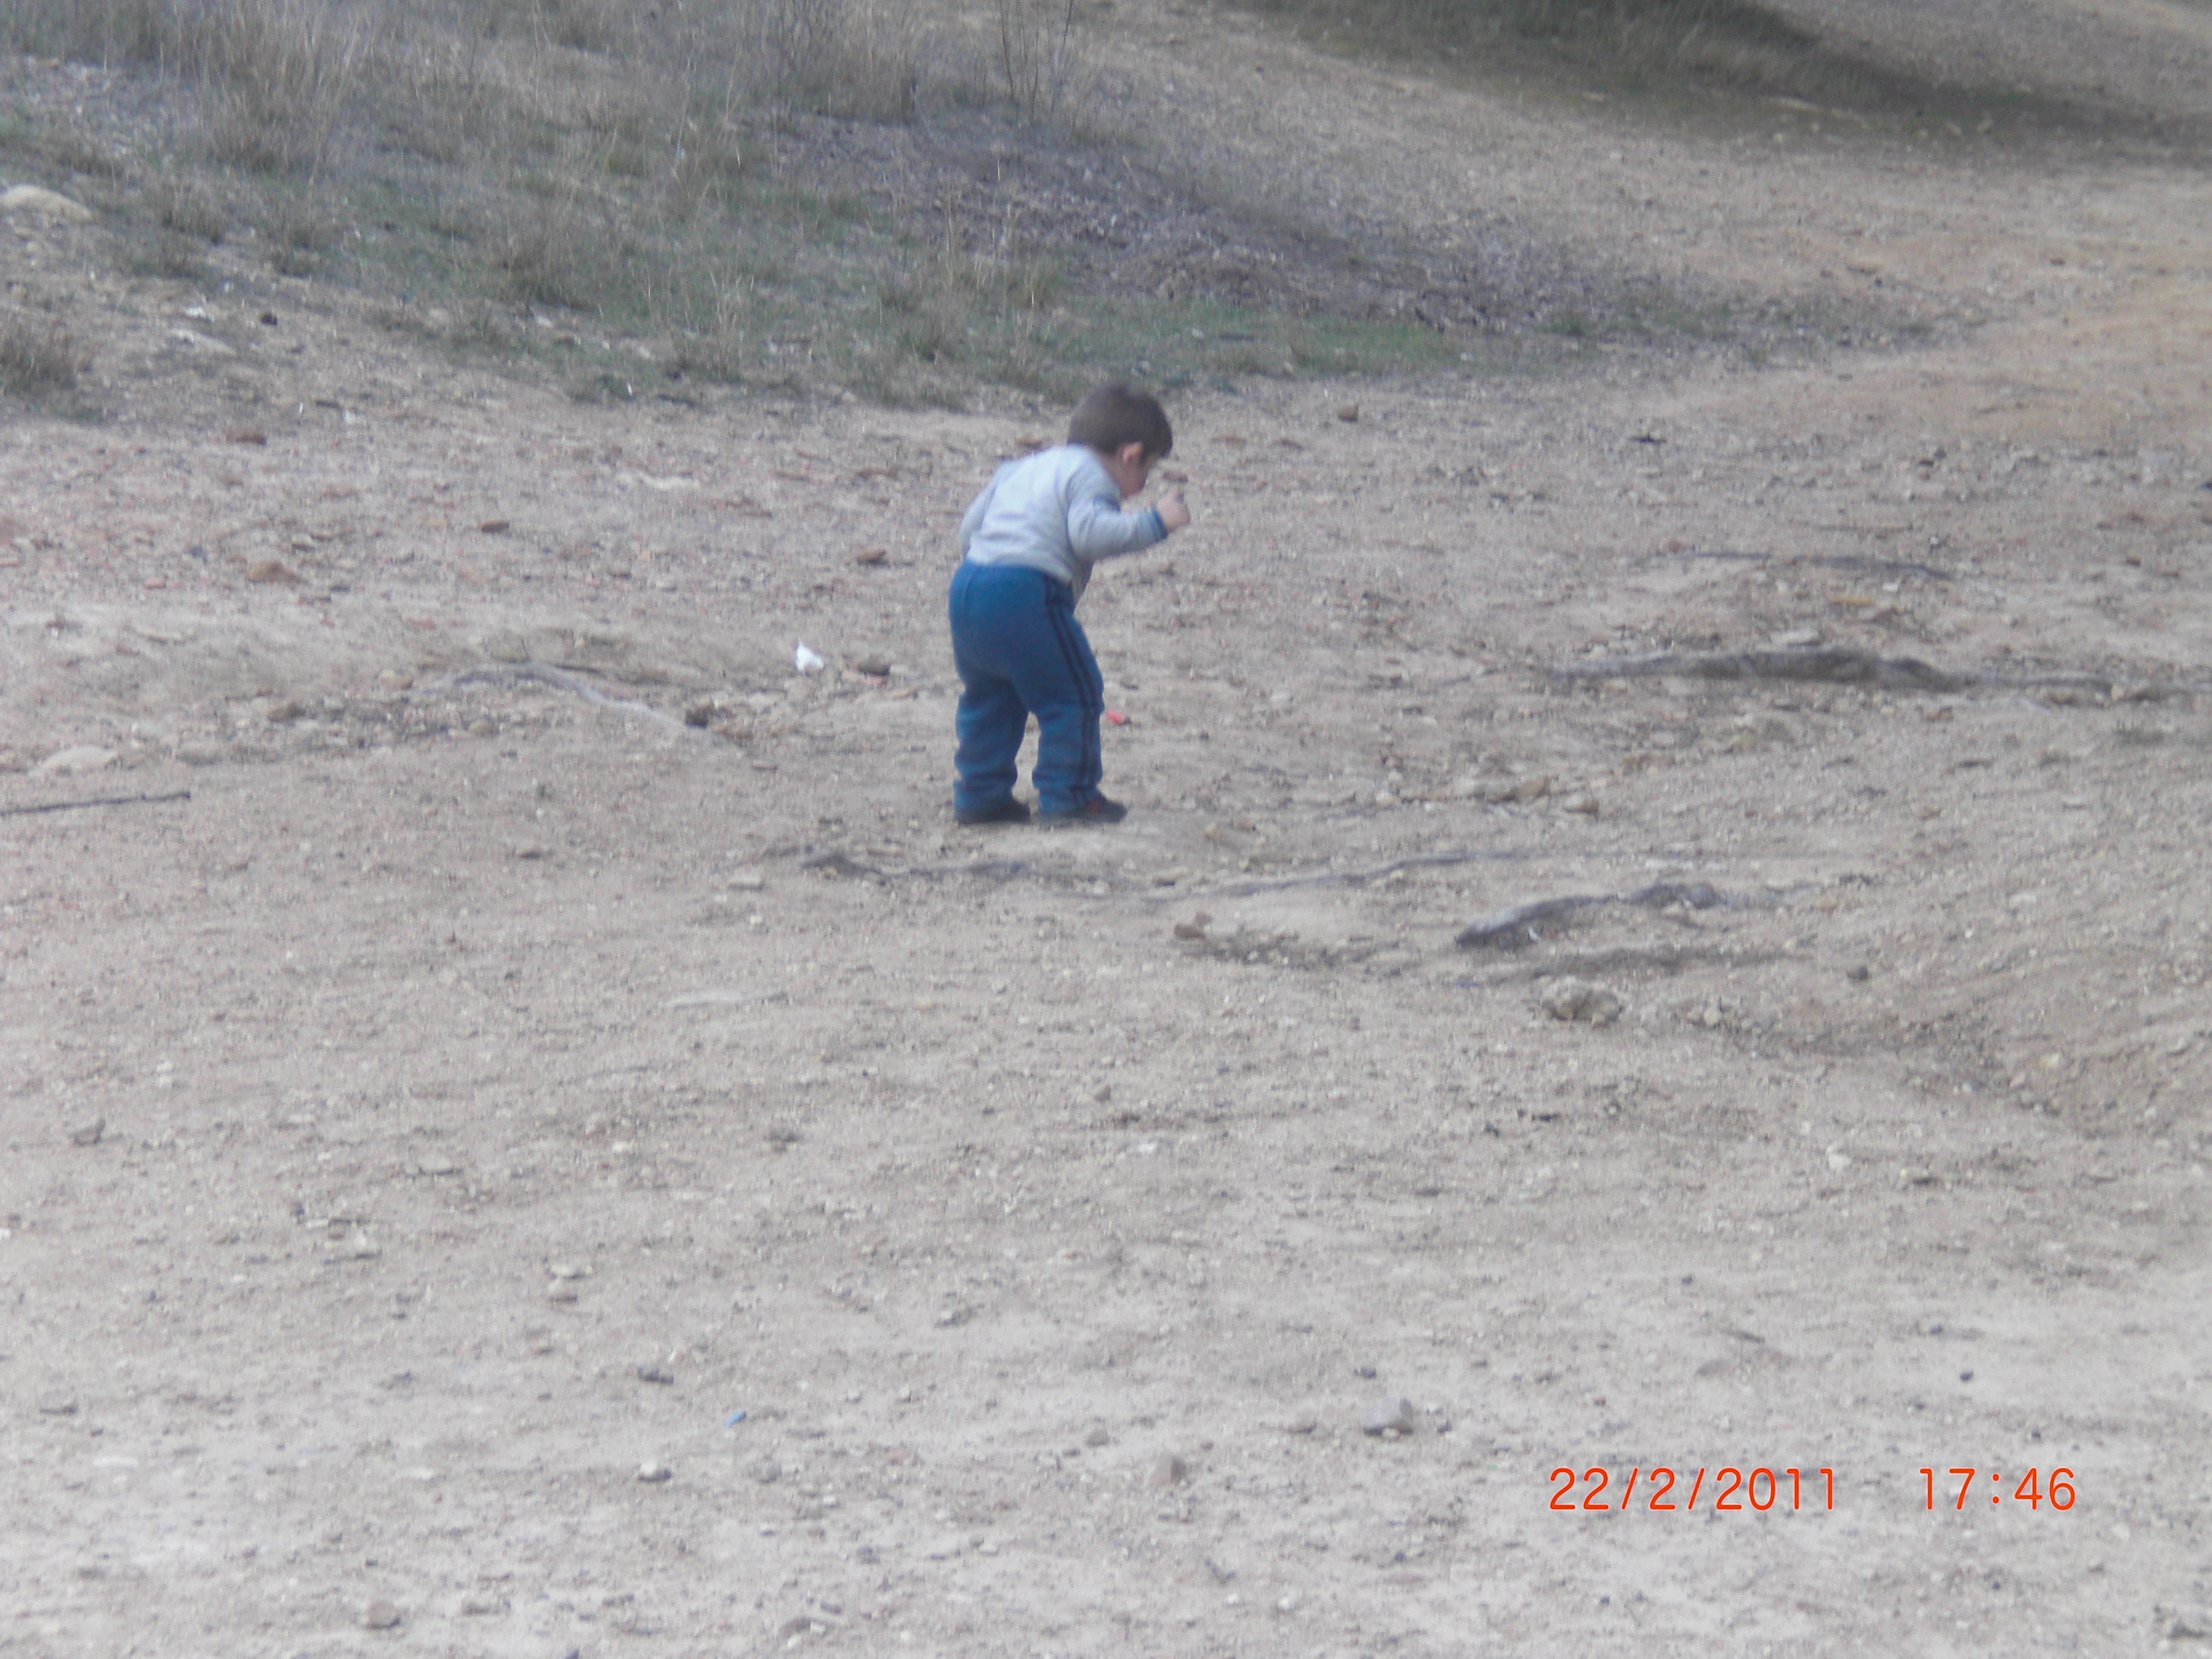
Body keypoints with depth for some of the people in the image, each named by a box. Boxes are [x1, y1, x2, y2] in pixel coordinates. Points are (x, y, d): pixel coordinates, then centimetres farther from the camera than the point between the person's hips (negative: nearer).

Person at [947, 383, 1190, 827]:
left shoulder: (1023, 468, 27)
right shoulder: (1091, 476, 0)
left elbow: (970, 525, 27)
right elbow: (1089, 532, -19)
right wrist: (1154, 523, -13)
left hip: (968, 580, 9)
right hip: (1026, 591, -9)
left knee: (988, 696, 22)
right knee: (1073, 695, 3)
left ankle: (978, 794, 25)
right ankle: (1066, 797, 5)